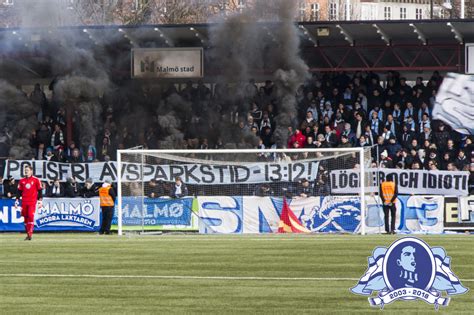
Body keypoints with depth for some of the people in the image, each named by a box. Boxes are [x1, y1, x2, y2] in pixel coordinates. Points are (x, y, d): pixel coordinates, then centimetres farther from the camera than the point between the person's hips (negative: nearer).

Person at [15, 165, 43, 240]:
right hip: (24, 202, 4)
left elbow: (40, 191, 4)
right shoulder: (22, 181, 12)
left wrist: (40, 201, -3)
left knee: (31, 216, -17)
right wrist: (17, 201, 9)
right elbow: (19, 191, 16)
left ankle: (30, 233, -17)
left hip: (32, 202, -4)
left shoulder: (36, 180, 2)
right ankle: (28, 234, 12)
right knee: (25, 218, 4)